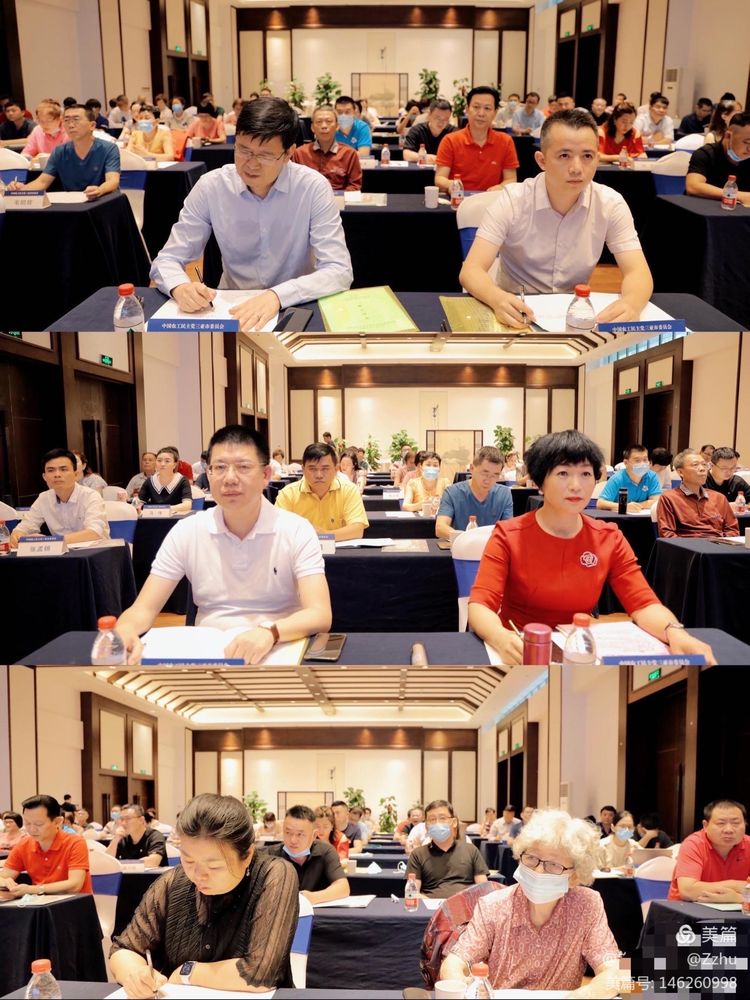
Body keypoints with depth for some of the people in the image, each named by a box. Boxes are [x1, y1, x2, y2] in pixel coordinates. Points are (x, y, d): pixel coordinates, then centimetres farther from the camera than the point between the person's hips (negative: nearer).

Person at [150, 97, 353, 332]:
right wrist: (180, 287, -27)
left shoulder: (314, 187, -11)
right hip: (232, 308, 0)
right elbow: (167, 260, -2)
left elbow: (339, 271, -18)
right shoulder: (210, 186, -6)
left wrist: (278, 295, -35)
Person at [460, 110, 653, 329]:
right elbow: (471, 271, -19)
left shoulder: (611, 204, -7)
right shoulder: (512, 201, -13)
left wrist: (631, 304, -38)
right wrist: (498, 299, -43)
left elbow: (638, 273, -12)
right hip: (517, 316, -2)